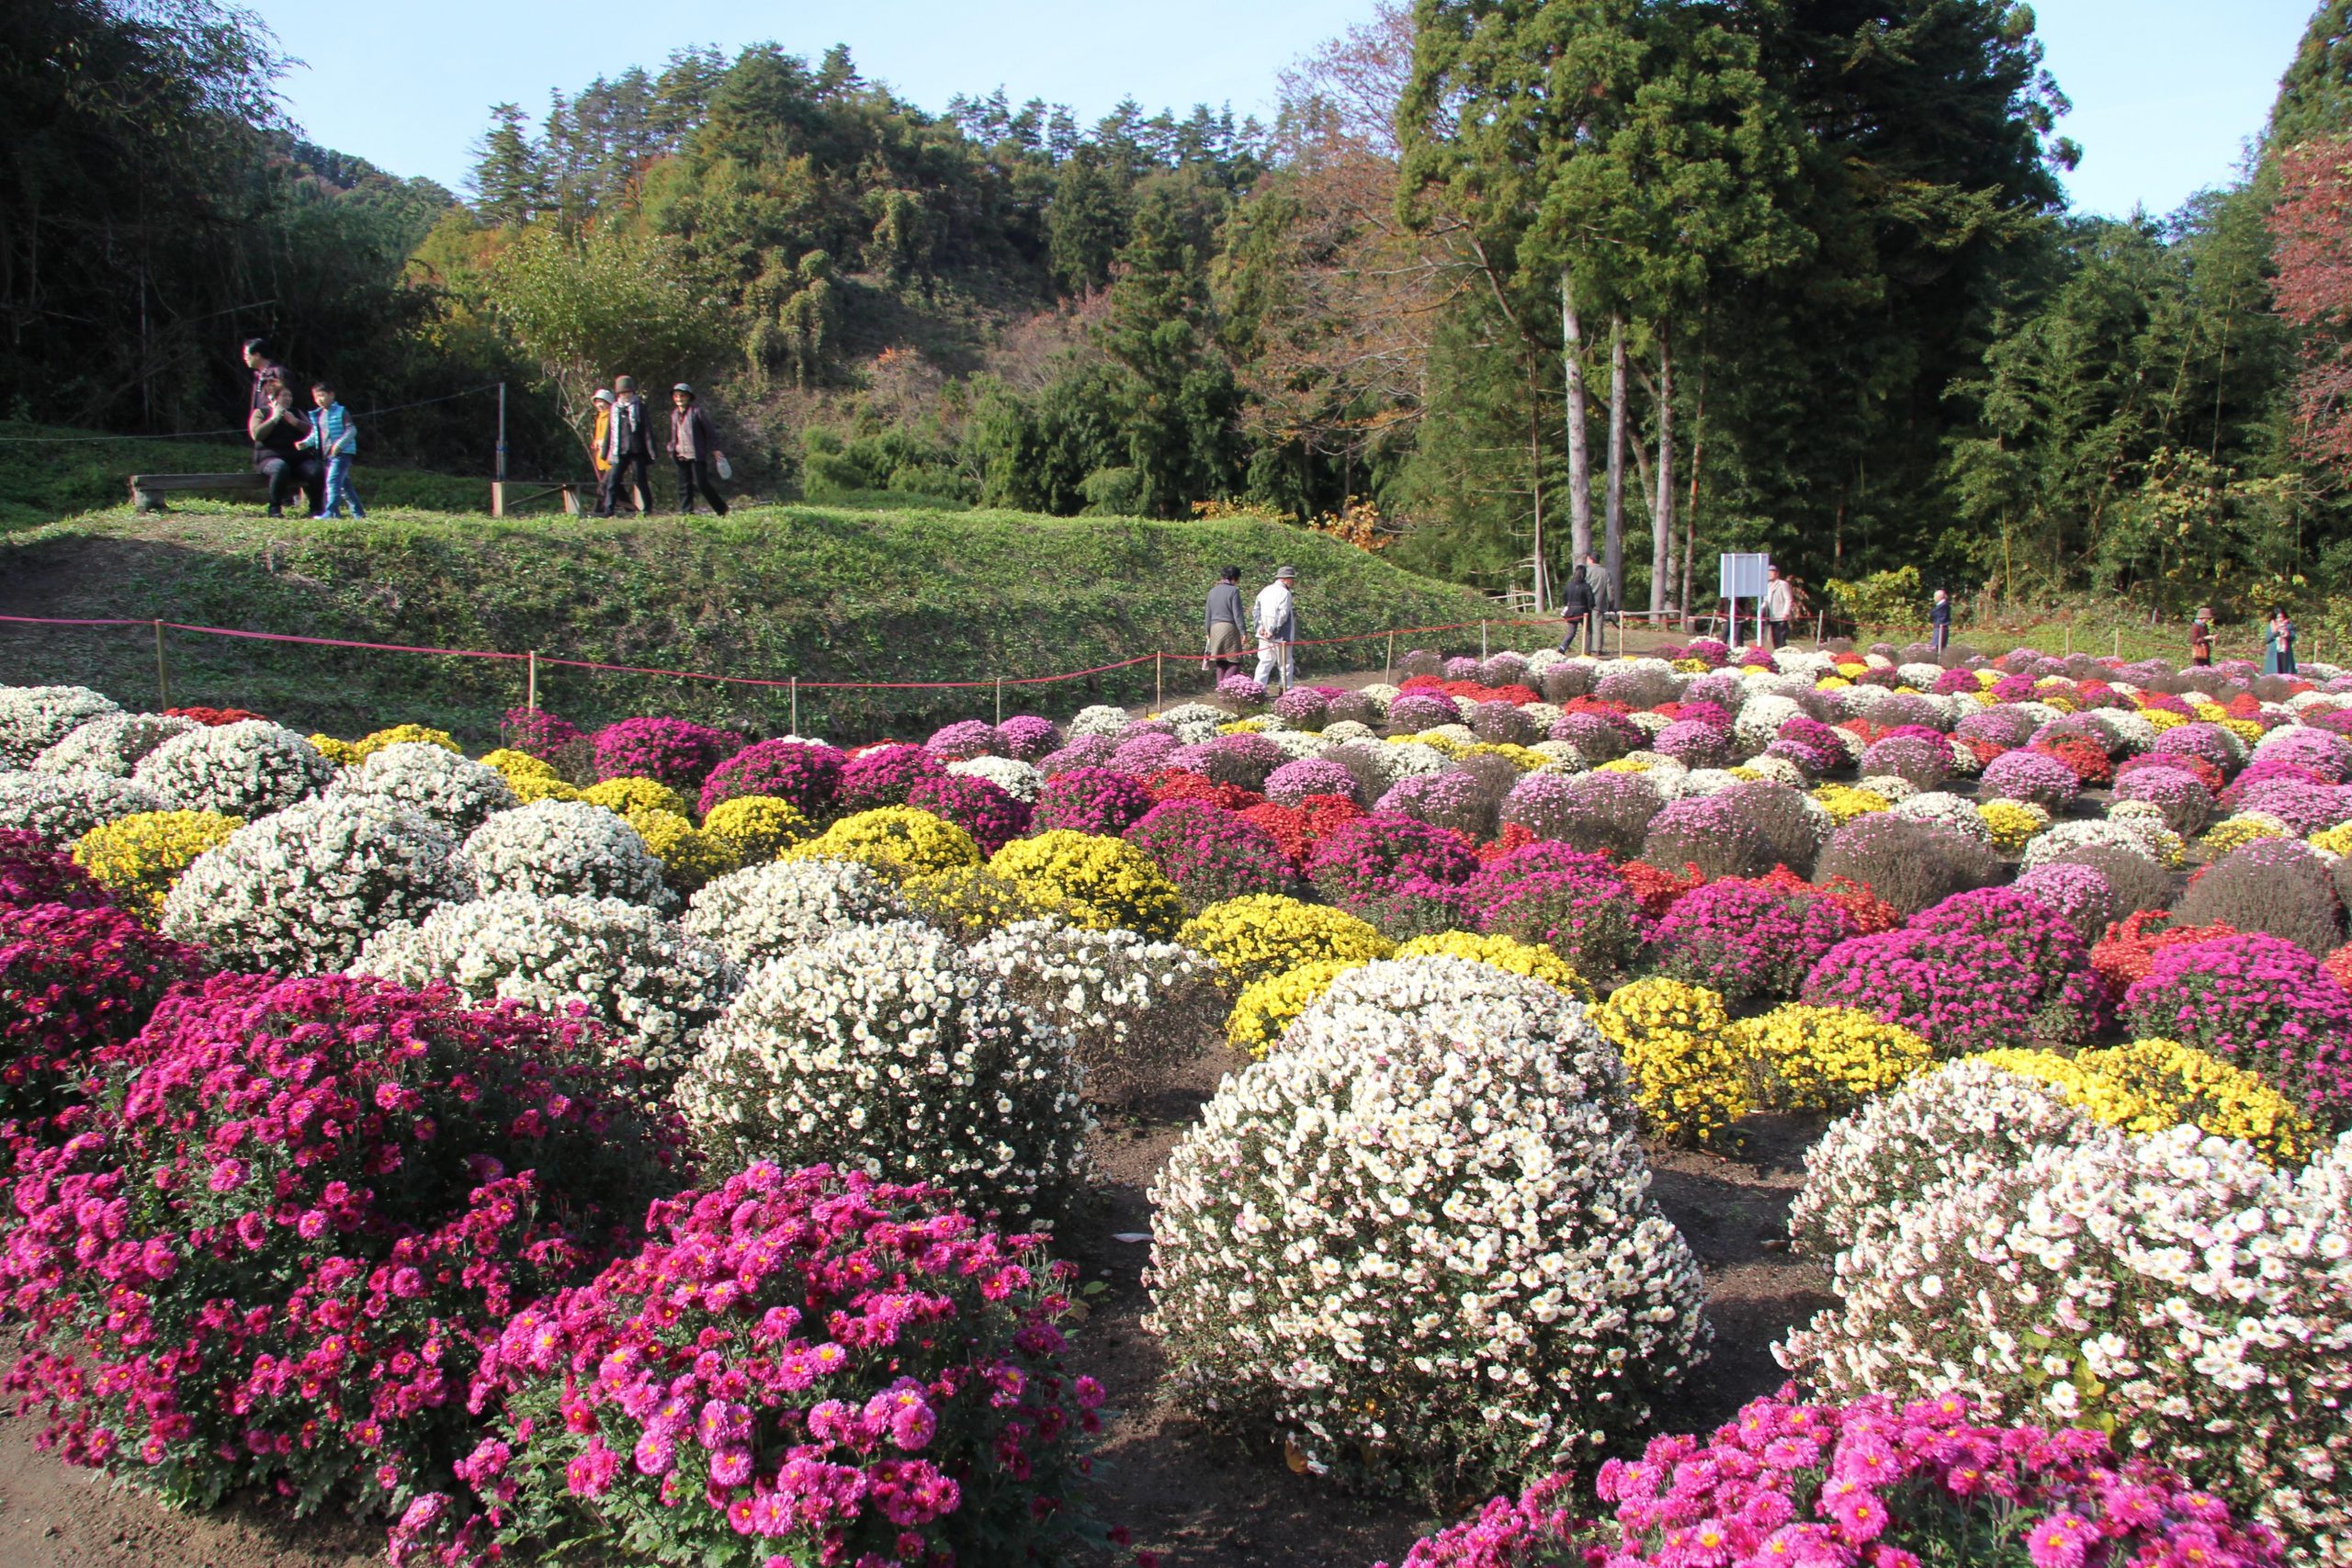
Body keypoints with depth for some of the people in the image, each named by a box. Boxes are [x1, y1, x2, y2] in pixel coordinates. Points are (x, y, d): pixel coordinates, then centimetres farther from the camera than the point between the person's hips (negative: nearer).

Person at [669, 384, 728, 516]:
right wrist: (672, 448, 14)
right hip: (681, 456, 6)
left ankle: (722, 509, 5)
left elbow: (709, 431, -4)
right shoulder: (674, 414, 13)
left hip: (697, 455, -6)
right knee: (684, 486, 3)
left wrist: (714, 449, -6)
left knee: (702, 484, -7)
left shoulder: (696, 412, -6)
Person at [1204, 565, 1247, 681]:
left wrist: (1208, 632, 22)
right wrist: (1243, 632, -7)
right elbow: (1237, 613, -9)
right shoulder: (1233, 590, -6)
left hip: (1215, 628, 6)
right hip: (1229, 628, -6)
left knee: (1220, 662, 9)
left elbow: (1208, 614, 15)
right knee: (1234, 662, -4)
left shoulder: (1212, 591, 11)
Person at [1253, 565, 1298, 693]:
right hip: (1280, 636, -6)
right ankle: (1287, 690, 10)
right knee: (1285, 664, 5)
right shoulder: (1285, 593, -12)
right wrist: (1273, 631, -16)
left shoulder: (1265, 590, 12)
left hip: (1264, 635, 7)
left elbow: (1256, 610, 9)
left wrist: (1260, 627, 1)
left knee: (1265, 662, 9)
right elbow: (1282, 614, -20)